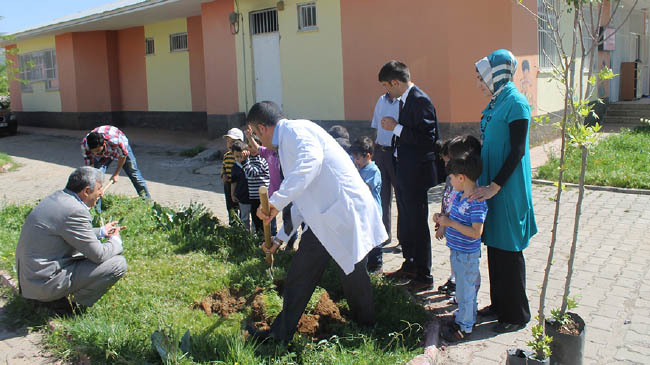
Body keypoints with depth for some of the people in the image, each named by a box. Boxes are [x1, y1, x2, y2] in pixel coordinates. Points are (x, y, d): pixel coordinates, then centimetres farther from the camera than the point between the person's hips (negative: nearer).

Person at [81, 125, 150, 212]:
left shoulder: (115, 140, -45)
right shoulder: (84, 145, -36)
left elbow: (123, 156, -23)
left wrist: (116, 174, -13)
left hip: (121, 148, -1)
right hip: (102, 156, 2)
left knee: (134, 174, 6)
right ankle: (96, 210, -7)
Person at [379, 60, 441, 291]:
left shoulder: (420, 101, -17)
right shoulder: (405, 100, 11)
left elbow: (426, 138, -25)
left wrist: (396, 127, -21)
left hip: (417, 172, -10)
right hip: (404, 170, 10)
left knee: (417, 224, -1)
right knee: (405, 222, 20)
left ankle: (424, 277, 11)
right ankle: (409, 266, 36)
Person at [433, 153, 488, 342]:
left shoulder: (476, 202, -25)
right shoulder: (458, 195, 4)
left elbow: (476, 233, -29)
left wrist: (451, 223, -27)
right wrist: (442, 218, 0)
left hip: (467, 254, -9)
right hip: (456, 250, 9)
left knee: (465, 291, 5)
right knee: (462, 288, 24)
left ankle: (465, 328, 19)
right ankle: (464, 316, 40)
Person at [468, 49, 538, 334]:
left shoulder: (516, 103, -15)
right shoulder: (496, 102, 11)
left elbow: (517, 151, -19)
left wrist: (495, 186, -22)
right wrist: (485, 183, 17)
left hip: (509, 190, -9)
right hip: (491, 185, 9)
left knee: (509, 251, 1)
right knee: (494, 247, 16)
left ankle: (516, 315, 15)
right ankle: (499, 304, 30)